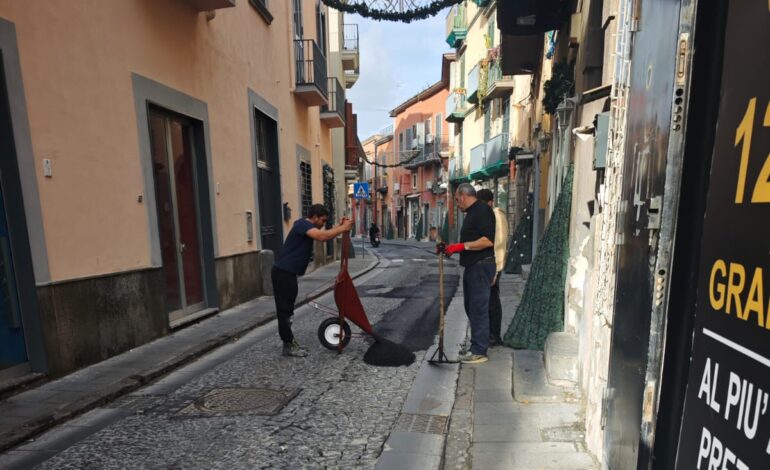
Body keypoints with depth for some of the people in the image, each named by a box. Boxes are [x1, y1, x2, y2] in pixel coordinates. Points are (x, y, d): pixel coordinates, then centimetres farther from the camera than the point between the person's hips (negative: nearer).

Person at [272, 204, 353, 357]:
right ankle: (288, 346, 7)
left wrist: (339, 226, 6)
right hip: (283, 273, -11)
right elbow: (322, 237, -32)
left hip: (288, 273, 11)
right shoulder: (303, 224, -16)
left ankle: (290, 342, 27)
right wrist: (343, 229, -25)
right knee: (284, 309, -2)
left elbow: (325, 234, 20)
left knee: (287, 309, 16)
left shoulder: (307, 226, 16)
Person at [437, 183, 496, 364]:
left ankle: (479, 351, 5)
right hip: (472, 266, 10)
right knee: (471, 307, 16)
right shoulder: (472, 213, 19)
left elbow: (488, 240, -23)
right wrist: (451, 248, 14)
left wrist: (462, 246, -22)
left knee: (478, 308, -4)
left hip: (481, 266, -10)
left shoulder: (482, 210, -12)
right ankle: (477, 344, 27)